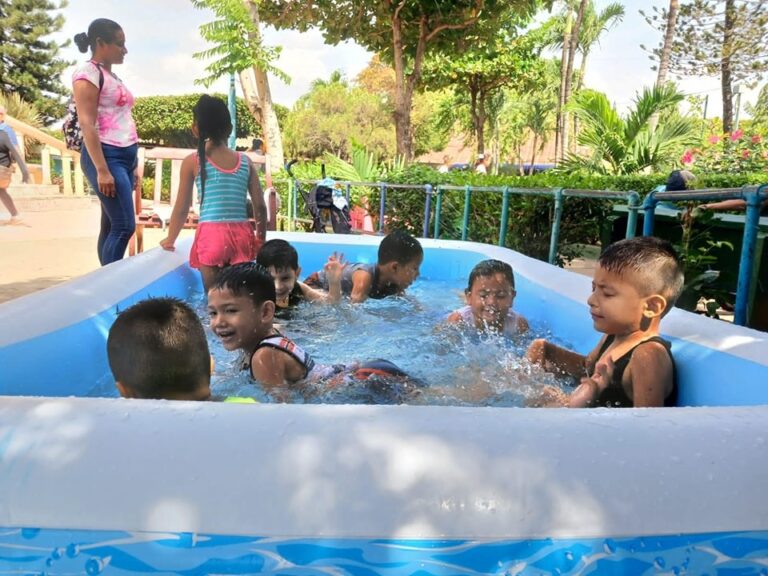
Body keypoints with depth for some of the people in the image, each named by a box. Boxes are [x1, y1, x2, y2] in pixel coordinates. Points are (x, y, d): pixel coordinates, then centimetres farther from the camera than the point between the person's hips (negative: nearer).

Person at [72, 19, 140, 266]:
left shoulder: (112, 76, 21)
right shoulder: (88, 72, -6)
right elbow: (87, 124, -14)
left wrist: (134, 165, 17)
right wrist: (102, 170, -21)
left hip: (125, 156, 8)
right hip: (106, 156, -8)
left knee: (112, 226, 7)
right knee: (124, 226, -13)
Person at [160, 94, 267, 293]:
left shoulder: (192, 162, 3)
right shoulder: (245, 161, 10)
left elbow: (182, 208, 7)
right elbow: (260, 207, 9)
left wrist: (170, 239, 22)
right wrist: (261, 240, 23)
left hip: (211, 234, -2)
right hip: (242, 234, 2)